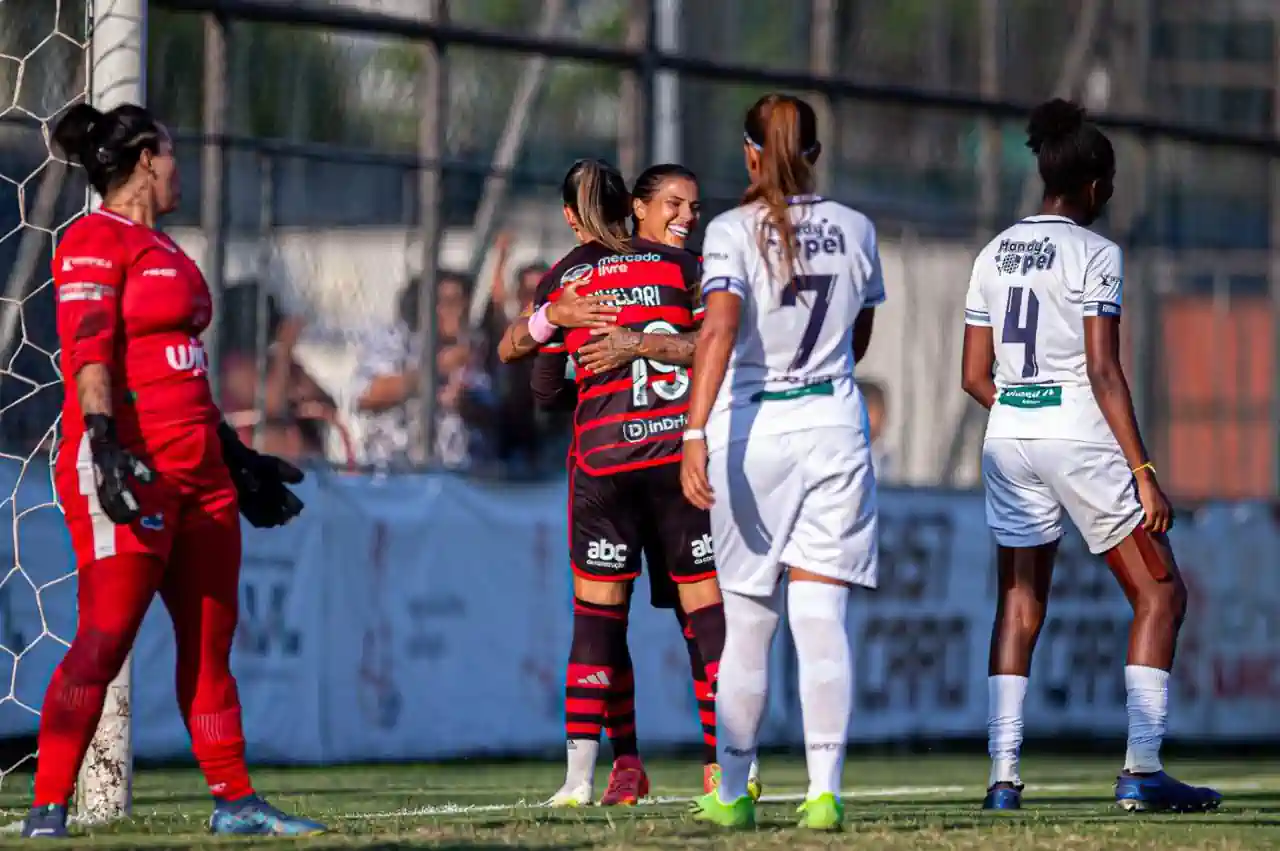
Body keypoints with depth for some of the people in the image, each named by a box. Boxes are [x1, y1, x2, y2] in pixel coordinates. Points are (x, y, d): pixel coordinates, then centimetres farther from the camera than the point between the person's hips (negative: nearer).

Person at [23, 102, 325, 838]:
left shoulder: (162, 249, 22)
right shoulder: (95, 241, -6)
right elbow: (88, 354, -16)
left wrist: (236, 456, 27)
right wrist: (104, 446, -27)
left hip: (196, 464, 9)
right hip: (128, 466, -9)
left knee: (211, 639, 10)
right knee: (104, 639, -13)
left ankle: (234, 801, 16)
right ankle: (47, 811, -13)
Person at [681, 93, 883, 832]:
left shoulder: (733, 231, -6)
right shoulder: (856, 230, 5)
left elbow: (719, 331, -20)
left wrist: (696, 431, -25)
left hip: (750, 429, -2)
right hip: (836, 425, 2)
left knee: (748, 625, 9)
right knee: (822, 620, -2)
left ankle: (732, 792, 18)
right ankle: (825, 790, -11)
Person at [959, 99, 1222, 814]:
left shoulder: (995, 256, 10)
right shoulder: (1094, 254, -8)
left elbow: (975, 375, 11)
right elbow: (1103, 372, -14)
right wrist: (1143, 471, -14)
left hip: (1009, 435, 6)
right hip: (1080, 434, -6)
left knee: (1020, 606, 10)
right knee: (1161, 594, 4)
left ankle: (1004, 777, 2)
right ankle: (1142, 770, -5)